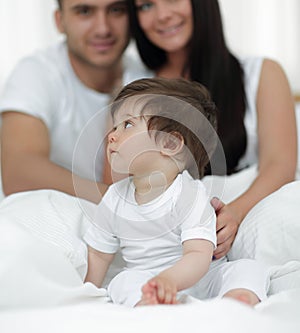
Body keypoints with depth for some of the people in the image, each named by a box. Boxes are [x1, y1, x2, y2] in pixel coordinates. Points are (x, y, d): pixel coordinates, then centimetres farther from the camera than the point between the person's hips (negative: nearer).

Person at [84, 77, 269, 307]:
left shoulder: (190, 194, -14)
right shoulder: (115, 198, 3)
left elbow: (199, 256, -26)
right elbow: (98, 254, 14)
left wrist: (168, 279, -46)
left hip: (194, 280, -2)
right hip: (143, 283, 2)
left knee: (249, 269, -23)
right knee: (124, 282, -28)